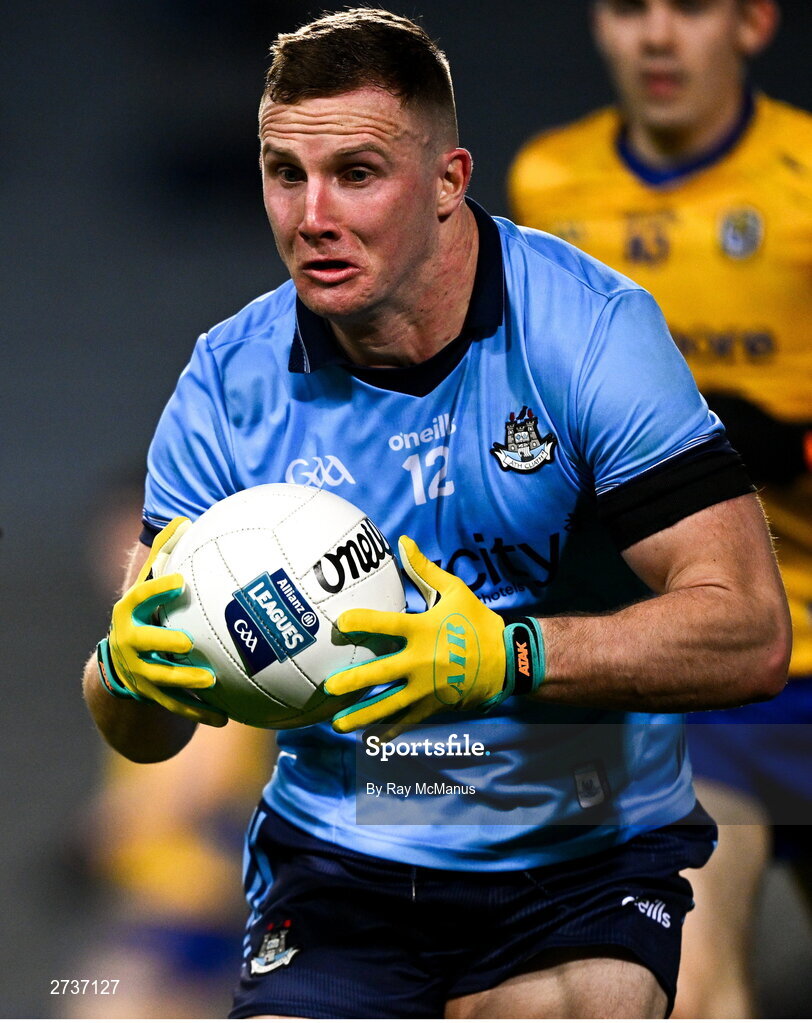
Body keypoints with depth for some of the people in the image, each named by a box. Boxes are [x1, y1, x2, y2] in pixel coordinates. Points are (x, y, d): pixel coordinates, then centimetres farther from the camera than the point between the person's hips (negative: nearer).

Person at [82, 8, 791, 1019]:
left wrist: (506, 656, -31)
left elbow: (748, 632, -17)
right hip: (335, 853, 2)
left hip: (585, 853, -2)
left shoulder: (590, 328, -10)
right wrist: (129, 664, -23)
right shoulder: (230, 384, -2)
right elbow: (139, 734, 2)